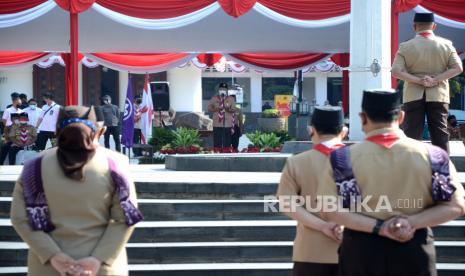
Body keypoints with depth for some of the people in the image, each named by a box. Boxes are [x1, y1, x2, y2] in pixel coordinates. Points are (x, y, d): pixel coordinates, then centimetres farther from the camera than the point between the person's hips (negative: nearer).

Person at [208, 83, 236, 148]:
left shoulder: (231, 99, 7)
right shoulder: (214, 98, 10)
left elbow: (234, 110, 3)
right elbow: (209, 108, 8)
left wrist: (228, 109, -20)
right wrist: (216, 109, -11)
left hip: (227, 125, 0)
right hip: (217, 124, 0)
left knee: (227, 143, -3)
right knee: (217, 142, -2)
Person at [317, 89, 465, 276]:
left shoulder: (344, 159, -8)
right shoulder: (431, 156, -5)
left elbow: (329, 210, -12)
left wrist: (377, 226, -16)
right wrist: (413, 223, -13)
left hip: (361, 250, 0)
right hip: (413, 250, 1)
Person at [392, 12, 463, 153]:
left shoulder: (405, 47, -1)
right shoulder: (446, 45, 2)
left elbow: (396, 71, -11)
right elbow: (457, 68, -6)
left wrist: (418, 80, -13)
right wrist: (436, 79, -11)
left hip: (413, 96, -1)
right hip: (438, 95, 1)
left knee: (411, 135, 2)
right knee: (440, 134, 6)